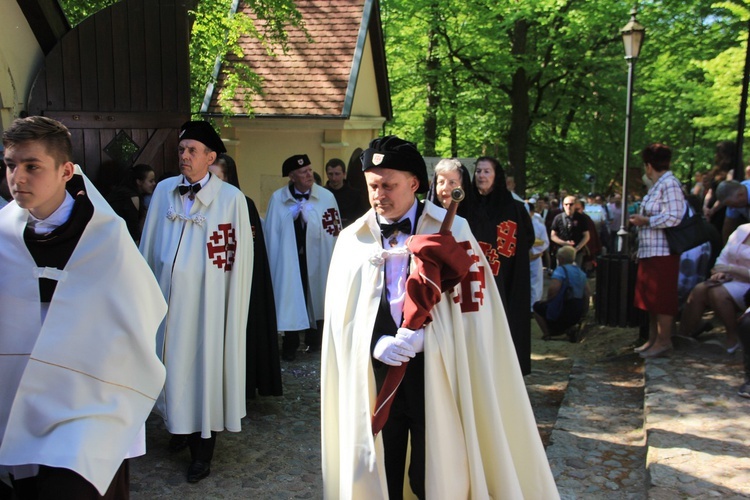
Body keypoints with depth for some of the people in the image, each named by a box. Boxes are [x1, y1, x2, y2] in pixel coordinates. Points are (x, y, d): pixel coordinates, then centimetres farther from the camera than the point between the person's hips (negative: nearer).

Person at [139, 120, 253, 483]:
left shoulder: (231, 198, -8)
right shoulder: (163, 191, 4)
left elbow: (240, 257, -6)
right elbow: (149, 249, 10)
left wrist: (233, 304, -6)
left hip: (207, 300, -4)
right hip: (168, 296, 4)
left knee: (205, 362, 5)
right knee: (172, 361, 14)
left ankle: (203, 448, 20)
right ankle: (181, 425, 36)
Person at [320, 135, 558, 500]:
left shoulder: (451, 231, -3)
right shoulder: (352, 239, 5)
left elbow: (469, 307, -6)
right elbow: (342, 315, 3)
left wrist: (419, 338, -17)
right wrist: (377, 344, -13)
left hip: (435, 372, -2)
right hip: (374, 375, 3)